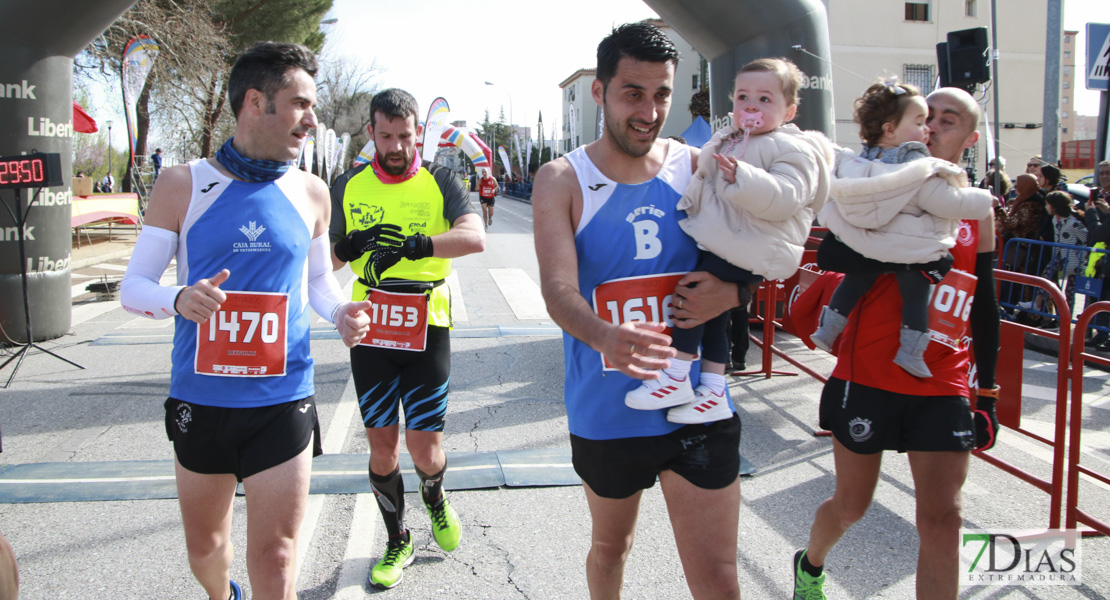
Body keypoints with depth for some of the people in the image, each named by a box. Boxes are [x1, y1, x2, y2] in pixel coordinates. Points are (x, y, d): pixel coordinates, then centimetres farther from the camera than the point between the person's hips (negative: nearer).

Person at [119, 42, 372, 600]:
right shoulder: (182, 186, -4)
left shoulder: (311, 193, 3)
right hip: (199, 400, 0)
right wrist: (178, 299, -24)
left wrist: (341, 313, -7)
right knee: (205, 544, 19)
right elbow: (133, 286, -2)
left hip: (282, 402, 0)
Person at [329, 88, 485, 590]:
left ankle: (434, 499, 36)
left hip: (427, 330, -2)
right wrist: (352, 245, -12)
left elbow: (475, 238, -21)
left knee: (425, 449, 0)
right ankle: (398, 541, 28)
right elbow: (326, 259, 10)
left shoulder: (440, 182, -3)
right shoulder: (348, 187, 5)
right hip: (370, 332, 2)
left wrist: (411, 246, -34)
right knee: (382, 444, 7)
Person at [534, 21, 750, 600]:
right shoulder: (561, 180, -6)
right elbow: (558, 286, -20)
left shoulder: (698, 168, 0)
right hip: (606, 412, 0)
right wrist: (604, 336, -42)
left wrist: (732, 289, -16)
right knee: (610, 545, 23)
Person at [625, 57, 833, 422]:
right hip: (718, 242, 9)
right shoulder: (728, 141, 16)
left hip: (750, 252, -9)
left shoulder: (792, 150, -11)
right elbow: (708, 179, 32)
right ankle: (713, 393, 20)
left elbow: (785, 197, -27)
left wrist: (742, 176, -38)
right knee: (713, 309, 11)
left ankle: (676, 377, -10)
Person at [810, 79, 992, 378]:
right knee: (916, 296, 7)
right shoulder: (921, 174, -21)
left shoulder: (853, 163, -3)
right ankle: (910, 352, 7)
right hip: (910, 256, -5)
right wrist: (983, 199, -1)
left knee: (853, 284, 20)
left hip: (862, 250, 6)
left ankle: (826, 331, 26)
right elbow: (952, 203, -18)